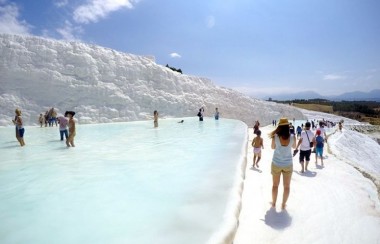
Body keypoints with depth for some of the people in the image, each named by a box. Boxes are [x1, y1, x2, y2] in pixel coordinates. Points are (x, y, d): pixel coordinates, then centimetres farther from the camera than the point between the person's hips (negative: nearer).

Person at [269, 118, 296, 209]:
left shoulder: (275, 137, -17)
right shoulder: (292, 137, -13)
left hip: (276, 164, 0)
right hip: (288, 164, 1)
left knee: (275, 185, 17)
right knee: (287, 186, 17)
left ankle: (274, 203, 31)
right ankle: (283, 204, 27)